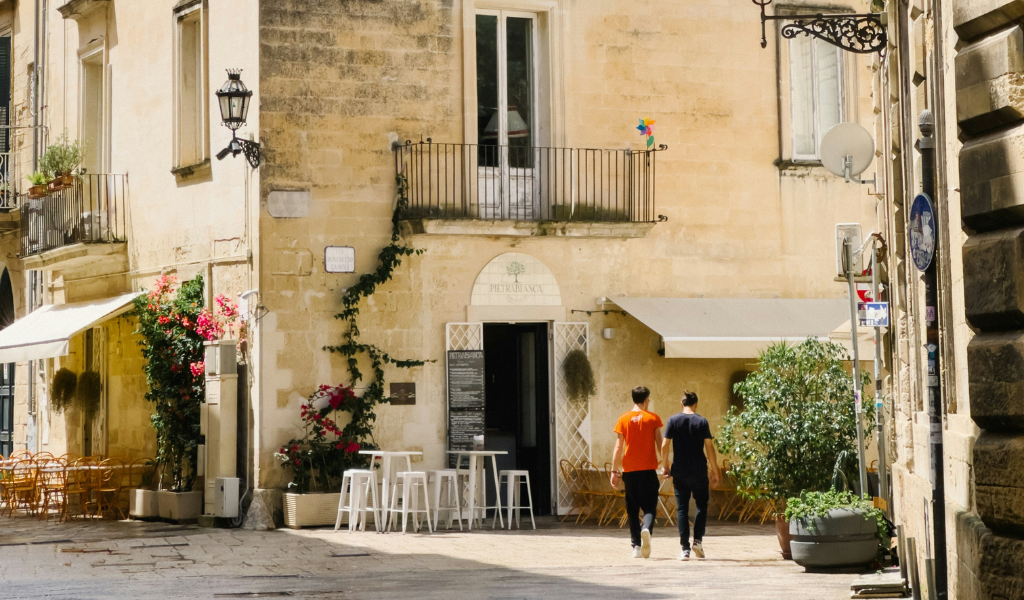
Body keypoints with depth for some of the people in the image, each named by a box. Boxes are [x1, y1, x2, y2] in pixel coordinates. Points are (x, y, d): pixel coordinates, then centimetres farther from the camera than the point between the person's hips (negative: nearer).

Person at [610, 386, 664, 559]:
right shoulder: (653, 418, 1)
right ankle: (646, 529, -29)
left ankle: (636, 546, 4)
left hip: (629, 469, 1)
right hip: (648, 469, -1)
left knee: (632, 508, 8)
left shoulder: (623, 419, 3)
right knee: (649, 506, 1)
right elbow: (660, 445, -1)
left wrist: (614, 471, 3)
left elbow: (618, 447, 1)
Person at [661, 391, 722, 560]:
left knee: (682, 508, 4)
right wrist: (715, 470, 4)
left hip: (679, 471, 1)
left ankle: (685, 549, 0)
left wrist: (666, 466, 10)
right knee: (702, 504, 15)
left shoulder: (673, 420, -1)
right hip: (699, 471, -1)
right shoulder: (702, 422, -3)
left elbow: (664, 446, -3)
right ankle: (698, 540, 1)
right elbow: (709, 447, -4)